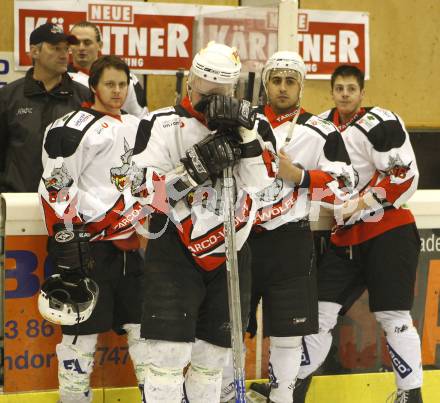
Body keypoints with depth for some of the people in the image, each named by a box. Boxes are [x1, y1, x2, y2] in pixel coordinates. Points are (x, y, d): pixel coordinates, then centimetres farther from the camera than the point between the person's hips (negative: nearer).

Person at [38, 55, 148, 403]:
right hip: (89, 243, -7)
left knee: (143, 322, 9)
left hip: (128, 244, 7)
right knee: (84, 329, -4)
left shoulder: (137, 128, 15)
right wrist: (65, 239, -17)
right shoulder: (76, 127, -8)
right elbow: (55, 185, -13)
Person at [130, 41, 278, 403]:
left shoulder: (253, 125, 2)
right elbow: (147, 190, -13)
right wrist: (197, 167, -24)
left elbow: (262, 183, -10)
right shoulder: (164, 125, -6)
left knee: (212, 355, 12)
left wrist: (246, 133, -21)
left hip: (230, 253, 3)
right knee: (169, 354, -10)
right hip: (176, 249, -3)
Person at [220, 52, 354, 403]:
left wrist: (297, 175, -15)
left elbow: (342, 187, -6)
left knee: (288, 330, 2)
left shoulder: (320, 133, -2)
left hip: (289, 242, -2)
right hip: (240, 236, 2)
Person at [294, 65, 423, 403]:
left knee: (393, 316, -6)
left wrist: (356, 207, -19)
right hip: (343, 240, 6)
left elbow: (405, 177, -18)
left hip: (388, 232, -6)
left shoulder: (380, 124, -12)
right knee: (321, 311, 5)